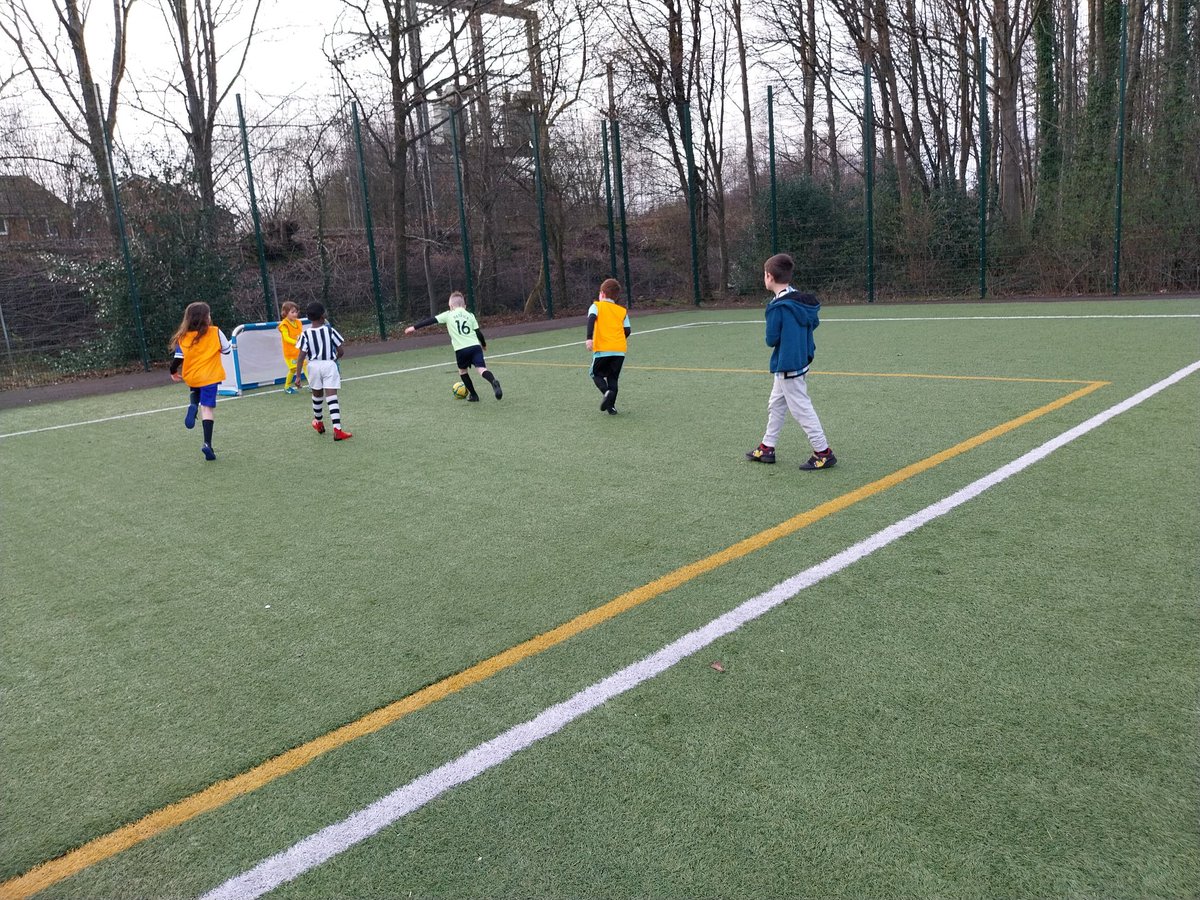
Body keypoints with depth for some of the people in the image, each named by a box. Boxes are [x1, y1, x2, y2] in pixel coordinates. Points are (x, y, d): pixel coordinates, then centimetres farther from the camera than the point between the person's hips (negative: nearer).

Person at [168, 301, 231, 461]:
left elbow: (178, 358, -3)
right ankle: (207, 444, -14)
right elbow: (227, 349, 2)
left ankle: (192, 406, 1)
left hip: (191, 378, 3)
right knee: (207, 409, -4)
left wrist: (173, 372, 14)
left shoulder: (183, 337, -1)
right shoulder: (215, 332, -7)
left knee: (196, 393, 36)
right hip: (210, 376, -3)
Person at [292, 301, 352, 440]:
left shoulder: (305, 334, -4)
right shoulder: (330, 330, -5)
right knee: (332, 396, -7)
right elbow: (341, 350, -2)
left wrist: (298, 376, -4)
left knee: (317, 395, 23)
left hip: (314, 366, 2)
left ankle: (319, 423, 44)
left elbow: (301, 357, -7)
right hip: (329, 364, -2)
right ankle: (337, 430, -18)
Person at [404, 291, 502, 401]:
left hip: (461, 349, -1)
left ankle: (473, 395, 22)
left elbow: (431, 320, 7)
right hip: (475, 346, 1)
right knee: (481, 369, -10)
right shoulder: (470, 315, 15)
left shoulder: (448, 315, 10)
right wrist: (484, 344, 31)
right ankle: (493, 382, -40)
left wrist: (414, 327, 10)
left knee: (462, 371, 21)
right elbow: (478, 332, 14)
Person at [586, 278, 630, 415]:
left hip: (602, 349, -3)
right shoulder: (623, 310, 14)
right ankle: (611, 406, 6)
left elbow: (591, 319, -14)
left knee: (596, 374, 14)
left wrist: (589, 338, -23)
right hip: (620, 349, 3)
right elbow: (627, 330, 8)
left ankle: (607, 392, -13)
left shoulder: (596, 306, 6)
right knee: (613, 378, 13)